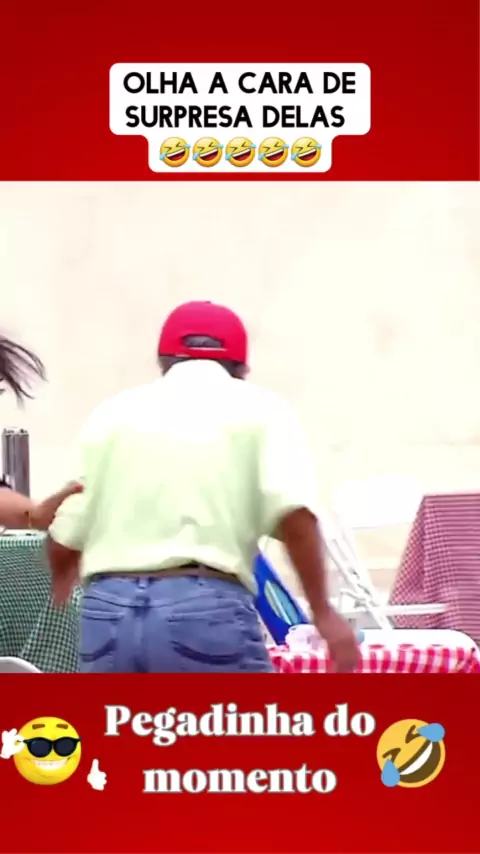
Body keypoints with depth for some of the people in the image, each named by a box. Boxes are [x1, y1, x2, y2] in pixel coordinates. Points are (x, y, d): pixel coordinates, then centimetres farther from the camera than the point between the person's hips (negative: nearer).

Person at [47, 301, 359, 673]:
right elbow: (293, 514, -8)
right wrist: (322, 611, -2)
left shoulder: (113, 412, 19)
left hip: (107, 613, 4)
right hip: (206, 610, -4)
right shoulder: (258, 408, 10)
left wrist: (62, 603, 38)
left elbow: (64, 538, 17)